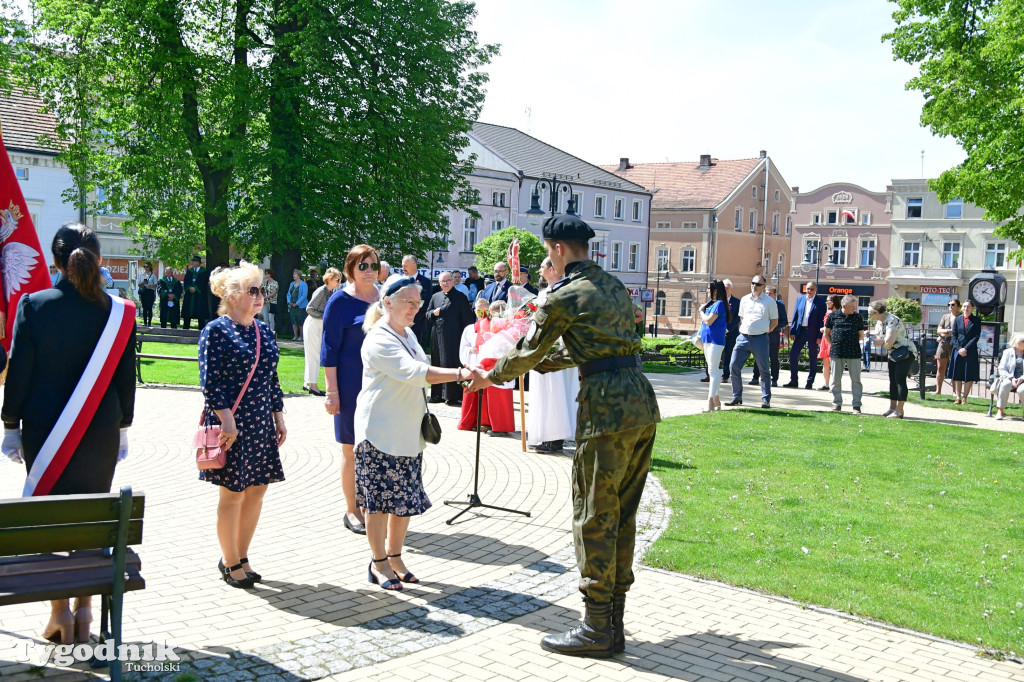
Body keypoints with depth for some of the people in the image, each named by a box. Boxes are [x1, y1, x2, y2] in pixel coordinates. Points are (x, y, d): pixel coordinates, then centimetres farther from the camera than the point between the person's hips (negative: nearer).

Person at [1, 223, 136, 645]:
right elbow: (126, 377, 0)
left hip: (44, 431, -1)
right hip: (100, 432, 1)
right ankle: (84, 608, 19)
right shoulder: (118, 312, -5)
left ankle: (60, 613, 11)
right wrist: (122, 427, 11)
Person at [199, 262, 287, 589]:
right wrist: (227, 420, -19)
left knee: (257, 489, 9)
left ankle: (240, 557, 23)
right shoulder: (216, 330, -8)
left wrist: (278, 417, 13)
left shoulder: (264, 331, 12)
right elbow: (210, 381, -13)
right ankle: (230, 562, 16)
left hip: (261, 425, 7)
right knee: (233, 493, 1)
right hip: (232, 424, -7)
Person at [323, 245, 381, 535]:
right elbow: (329, 348, -7)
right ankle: (352, 511, 15)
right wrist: (332, 391, -12)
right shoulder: (341, 301, -6)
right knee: (353, 449, 4)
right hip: (353, 386, -4)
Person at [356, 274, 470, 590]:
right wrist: (459, 374, -31)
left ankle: (395, 557, 24)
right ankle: (378, 563, 13)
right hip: (381, 432, -8)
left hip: (408, 433, 8)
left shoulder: (408, 334, 14)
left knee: (407, 499, 10)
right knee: (380, 500, 0)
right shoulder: (379, 339, -16)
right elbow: (416, 372, -27)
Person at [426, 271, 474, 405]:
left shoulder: (460, 297, -2)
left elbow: (467, 319, -5)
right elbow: (427, 314, 17)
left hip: (453, 337, -5)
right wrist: (434, 313, -6)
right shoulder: (435, 297, 14)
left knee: (451, 364, -6)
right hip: (437, 336, 6)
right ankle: (438, 394, 17)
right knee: (437, 364, 9)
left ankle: (452, 395, -2)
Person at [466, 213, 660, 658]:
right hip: (643, 404, 8)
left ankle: (596, 628, 6)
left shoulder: (564, 296, -5)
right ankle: (613, 621, 21)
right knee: (623, 514, 13)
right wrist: (548, 362, 38)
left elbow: (527, 351, 6)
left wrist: (491, 377, 25)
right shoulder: (615, 287, 19)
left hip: (607, 408, -8)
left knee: (594, 517, 1)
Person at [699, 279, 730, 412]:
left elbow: (708, 321, -19)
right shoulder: (711, 303, 15)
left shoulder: (719, 304, -14)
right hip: (708, 340, 10)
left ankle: (710, 401, -12)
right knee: (713, 370, 14)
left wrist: (702, 312, -4)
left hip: (715, 341, -10)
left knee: (713, 370, -11)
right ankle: (716, 400, 21)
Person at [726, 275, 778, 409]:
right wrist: (743, 331, 14)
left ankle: (766, 400, 10)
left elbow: (774, 322, 6)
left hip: (760, 339, -4)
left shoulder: (769, 301, 0)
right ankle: (737, 397, 10)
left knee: (764, 370, 2)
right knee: (734, 367, -1)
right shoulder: (744, 300, 11)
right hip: (743, 337, 4)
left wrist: (763, 332, 4)